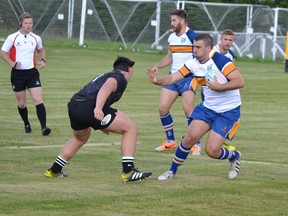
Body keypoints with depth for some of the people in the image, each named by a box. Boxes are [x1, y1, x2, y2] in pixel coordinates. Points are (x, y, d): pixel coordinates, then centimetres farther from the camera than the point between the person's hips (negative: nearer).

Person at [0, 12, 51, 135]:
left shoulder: (36, 38, 5)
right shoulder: (12, 38, -4)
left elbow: (40, 50, 24)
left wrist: (42, 60, 4)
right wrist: (12, 63, -15)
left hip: (32, 72, 1)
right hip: (17, 74, -1)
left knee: (38, 100, -14)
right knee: (21, 103, 8)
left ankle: (43, 127, -20)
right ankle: (26, 125, 30)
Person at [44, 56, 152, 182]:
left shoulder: (105, 76, 33)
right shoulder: (120, 78, 6)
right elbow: (107, 87, -16)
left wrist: (101, 125, 44)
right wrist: (98, 107, -32)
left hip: (73, 106, 9)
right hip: (90, 107, -9)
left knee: (80, 139, 37)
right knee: (131, 128, 1)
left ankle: (54, 171, 44)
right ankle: (128, 171, -5)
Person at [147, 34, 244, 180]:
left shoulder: (220, 61, -21)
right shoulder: (193, 64, -1)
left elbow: (239, 82, -26)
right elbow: (173, 78, -3)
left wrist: (219, 87, -33)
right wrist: (157, 80, -21)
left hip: (228, 111, -5)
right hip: (207, 107, 6)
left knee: (212, 150, -11)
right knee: (191, 136, -12)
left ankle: (234, 157, 23)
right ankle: (172, 171, 6)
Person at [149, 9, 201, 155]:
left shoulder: (192, 36, -11)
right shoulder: (172, 37, 11)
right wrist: (158, 66, 8)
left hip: (188, 76, -7)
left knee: (187, 109, -18)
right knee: (162, 108, 1)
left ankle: (196, 144, -6)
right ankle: (170, 142, 17)